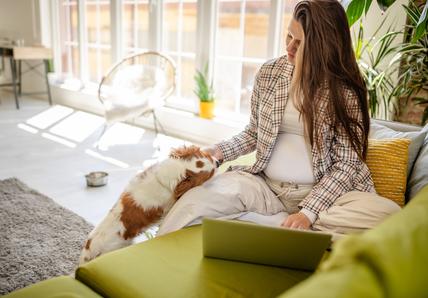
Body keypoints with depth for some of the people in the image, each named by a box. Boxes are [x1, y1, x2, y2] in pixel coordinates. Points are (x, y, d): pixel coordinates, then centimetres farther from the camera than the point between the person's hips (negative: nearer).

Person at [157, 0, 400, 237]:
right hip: (267, 185, 1)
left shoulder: (346, 90, -8)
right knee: (199, 198, -26)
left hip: (325, 191, 0)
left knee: (386, 213, -30)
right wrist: (219, 152, -5)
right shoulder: (269, 72, 2)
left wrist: (307, 213, -21)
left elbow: (346, 163, -9)